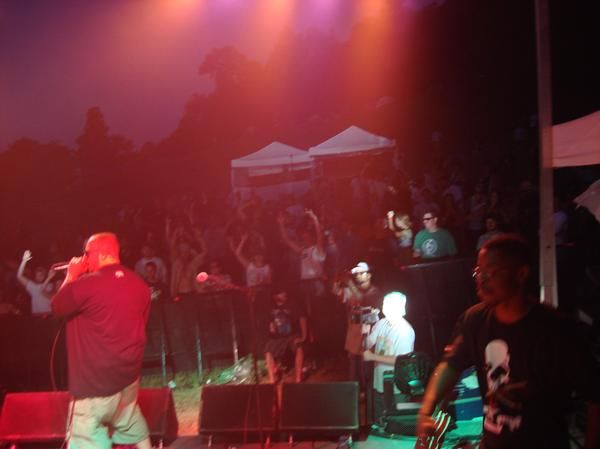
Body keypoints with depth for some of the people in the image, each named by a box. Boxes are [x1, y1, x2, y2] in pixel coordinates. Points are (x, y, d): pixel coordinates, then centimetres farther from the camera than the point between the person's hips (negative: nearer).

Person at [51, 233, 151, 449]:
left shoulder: (87, 283, -17)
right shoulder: (139, 285, 6)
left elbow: (57, 307, -2)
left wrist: (71, 276, 8)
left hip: (96, 379, -7)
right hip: (129, 372, 7)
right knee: (132, 427, 23)